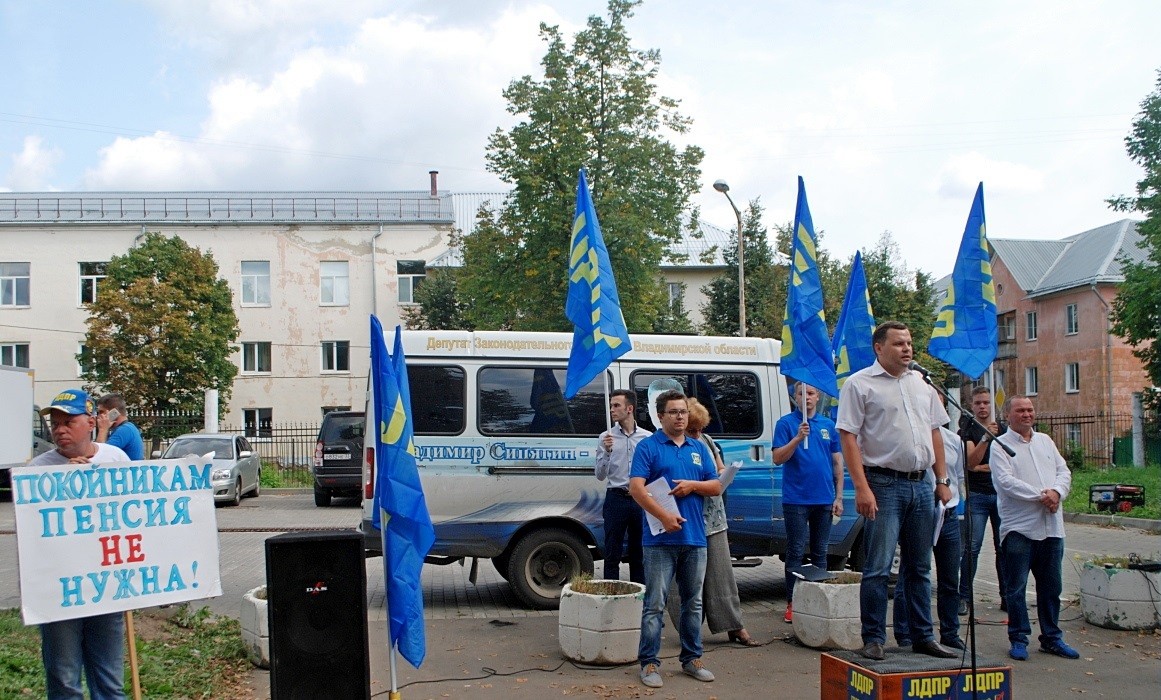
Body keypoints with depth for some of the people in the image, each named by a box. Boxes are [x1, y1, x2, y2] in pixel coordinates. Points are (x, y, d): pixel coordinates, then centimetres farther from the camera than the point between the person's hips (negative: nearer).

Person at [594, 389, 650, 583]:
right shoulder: (606, 438, 2)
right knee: (612, 554, 3)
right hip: (616, 499, -1)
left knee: (639, 554, 9)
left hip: (641, 500, 1)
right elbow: (600, 475, -1)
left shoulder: (648, 437, 5)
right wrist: (607, 452, -15)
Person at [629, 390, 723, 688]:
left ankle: (692, 658, 25)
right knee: (655, 604, -2)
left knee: (693, 602, 13)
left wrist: (692, 485, -7)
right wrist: (664, 516, -23)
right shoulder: (648, 446, -2)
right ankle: (649, 663, 5)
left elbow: (716, 486, 13)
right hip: (660, 539, -5)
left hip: (695, 539, 5)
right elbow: (636, 487, -13)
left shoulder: (699, 448, 14)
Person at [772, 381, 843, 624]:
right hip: (796, 500, -4)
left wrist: (838, 497, 6)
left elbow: (837, 463, 12)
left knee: (820, 553, 11)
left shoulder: (829, 425, 10)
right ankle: (792, 604, 4)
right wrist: (798, 438, -24)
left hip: (824, 500, 4)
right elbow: (778, 458, -10)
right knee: (796, 553, -1)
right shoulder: (786, 423, -2)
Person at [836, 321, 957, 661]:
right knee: (878, 568, -4)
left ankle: (923, 637, 22)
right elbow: (848, 437, -11)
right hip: (885, 485, -6)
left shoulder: (921, 384, 14)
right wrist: (862, 487, -18)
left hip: (920, 485, 6)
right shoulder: (860, 384, -5)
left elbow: (935, 433, 18)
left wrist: (942, 480, 11)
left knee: (920, 567, 13)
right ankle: (873, 639, 5)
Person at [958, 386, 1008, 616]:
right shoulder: (967, 431, 1)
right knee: (971, 547, -8)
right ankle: (964, 597, -3)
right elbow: (971, 461, -14)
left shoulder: (1003, 429, 12)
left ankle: (1007, 597, 10)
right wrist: (986, 437, -27)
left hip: (1001, 494, 3)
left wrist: (982, 467, -5)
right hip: (976, 496, -3)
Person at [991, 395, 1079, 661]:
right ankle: (1018, 639, 9)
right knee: (1016, 587, -1)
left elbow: (1064, 471, 12)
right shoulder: (1000, 446, -3)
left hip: (1051, 527, 6)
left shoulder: (1045, 441, 17)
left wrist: (1056, 492, -9)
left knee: (1051, 586, 12)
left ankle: (1052, 638, 23)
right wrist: (1041, 496, -18)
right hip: (1018, 527, -6)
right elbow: (1005, 481, -14)